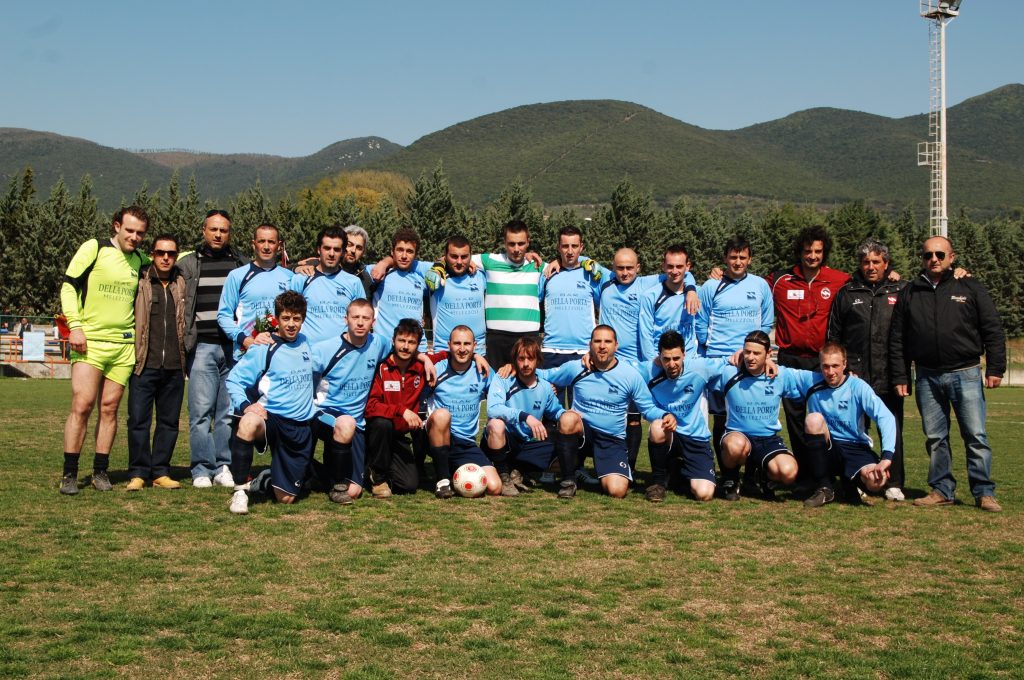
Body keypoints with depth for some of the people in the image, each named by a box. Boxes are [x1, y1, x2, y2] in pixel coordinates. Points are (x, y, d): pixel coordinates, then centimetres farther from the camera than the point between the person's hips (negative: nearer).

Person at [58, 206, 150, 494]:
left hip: (124, 345, 4)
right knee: (82, 405, -9)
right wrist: (75, 326, -12)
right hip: (90, 341, -4)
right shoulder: (94, 248, -2)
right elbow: (68, 287, -3)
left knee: (109, 408, 5)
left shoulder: (141, 260, 12)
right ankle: (69, 473, -1)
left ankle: (100, 471, 13)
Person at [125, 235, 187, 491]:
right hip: (145, 364, -3)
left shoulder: (182, 284, 12)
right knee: (138, 420, -4)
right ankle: (138, 473, 4)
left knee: (169, 421, 6)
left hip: (174, 366, 3)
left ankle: (160, 472, 14)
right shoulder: (139, 280, 4)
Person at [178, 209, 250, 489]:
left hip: (234, 347, 1)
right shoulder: (188, 264, 10)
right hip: (202, 347, -1)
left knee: (229, 411, 3)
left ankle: (224, 466, 10)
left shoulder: (243, 264, 13)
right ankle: (202, 469, 2)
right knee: (201, 410, -4)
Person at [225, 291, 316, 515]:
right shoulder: (264, 348, -7)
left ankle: (261, 484, 39)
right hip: (272, 418, -4)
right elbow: (234, 379, -9)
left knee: (286, 498, 3)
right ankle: (240, 490, -25)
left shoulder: (307, 344, 8)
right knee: (248, 423, -41)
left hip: (302, 427, 4)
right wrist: (245, 405, -26)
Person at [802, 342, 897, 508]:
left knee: (875, 482, -34)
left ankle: (849, 481, 8)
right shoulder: (815, 393, 2)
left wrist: (886, 457, -30)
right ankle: (824, 489, -17)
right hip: (828, 451, 2)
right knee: (813, 418, -28)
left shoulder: (857, 387, -8)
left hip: (857, 449, -2)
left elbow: (886, 418, -20)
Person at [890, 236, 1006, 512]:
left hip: (965, 375, -2)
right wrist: (900, 377, 6)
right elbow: (897, 340, 11)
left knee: (976, 436, -4)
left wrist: (995, 369, -2)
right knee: (935, 438, 7)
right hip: (928, 377, 2)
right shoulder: (908, 294, 9)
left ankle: (984, 492, 4)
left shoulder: (970, 289, 4)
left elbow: (993, 331, 4)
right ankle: (941, 490, 16)